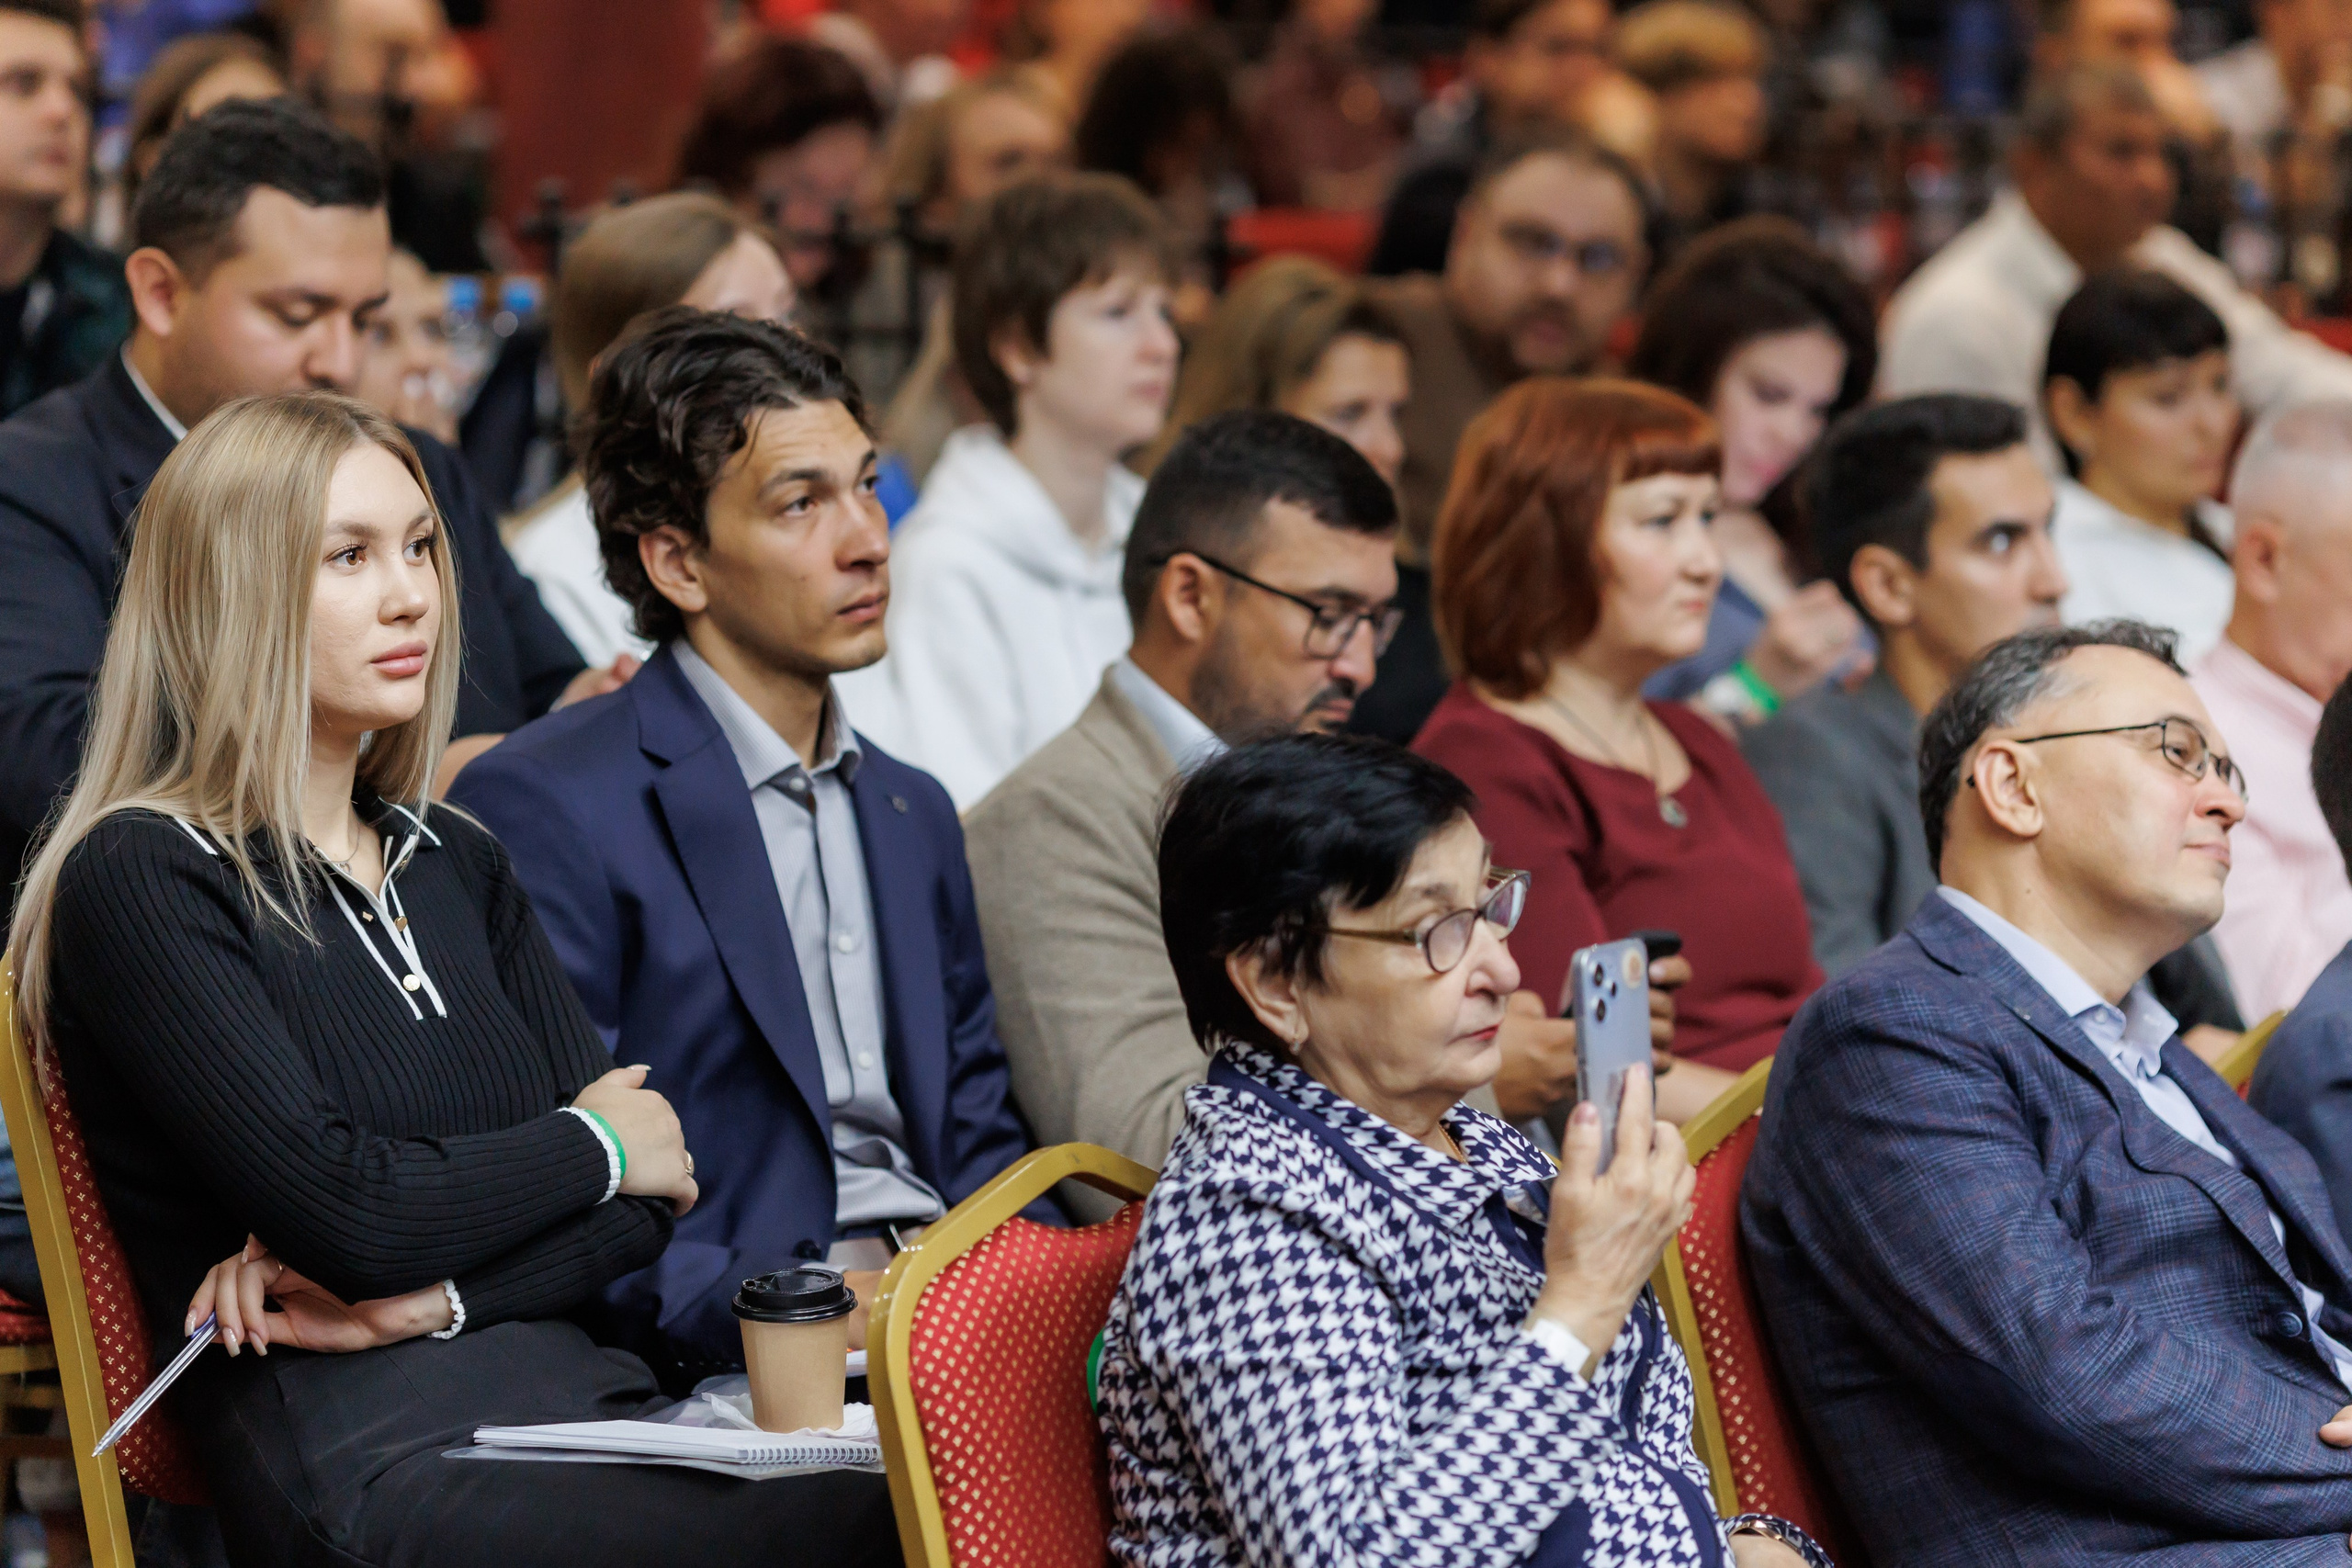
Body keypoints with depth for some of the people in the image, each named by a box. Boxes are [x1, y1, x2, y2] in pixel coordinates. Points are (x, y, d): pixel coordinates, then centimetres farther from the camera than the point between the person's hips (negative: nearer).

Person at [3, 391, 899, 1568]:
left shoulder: (455, 865, 22)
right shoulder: (139, 880, 0)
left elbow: (654, 1196, 14)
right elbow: (337, 1201, -11)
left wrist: (430, 1299, -5)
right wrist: (589, 1144, 6)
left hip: (586, 1408, 7)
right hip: (365, 1460, -7)